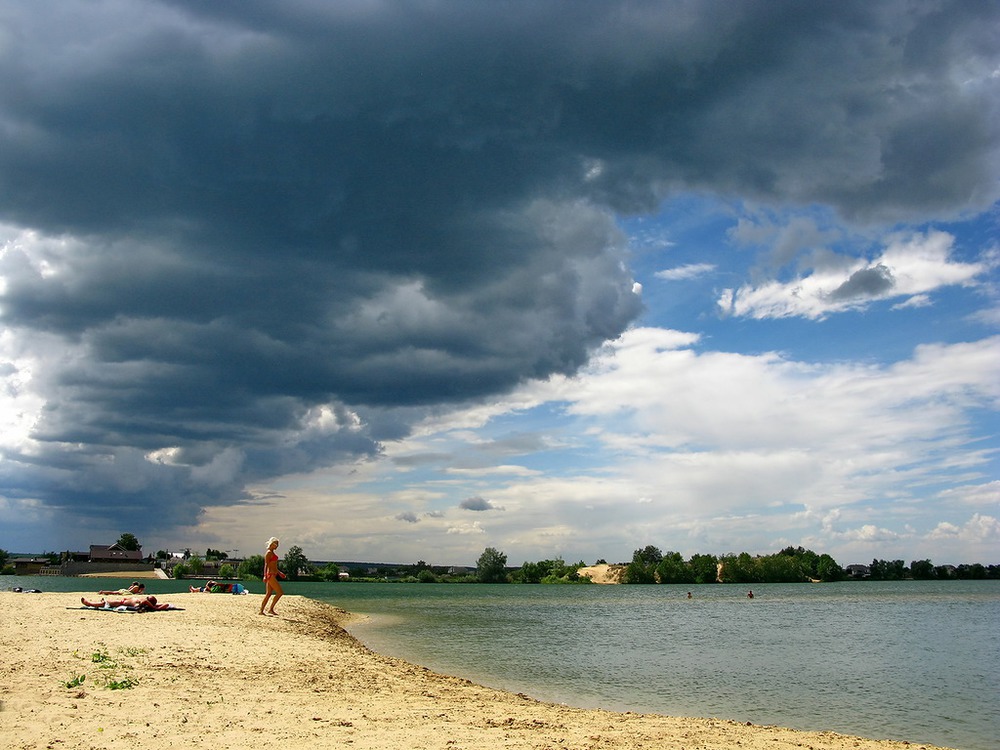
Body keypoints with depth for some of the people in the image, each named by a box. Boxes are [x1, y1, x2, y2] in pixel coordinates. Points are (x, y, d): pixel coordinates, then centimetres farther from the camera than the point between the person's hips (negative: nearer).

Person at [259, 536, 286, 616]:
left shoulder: (272, 553, 17)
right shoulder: (269, 553, -12)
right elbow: (266, 565, -19)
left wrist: (279, 572, 30)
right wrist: (265, 576, -27)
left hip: (273, 575, 10)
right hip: (270, 575, -10)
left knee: (269, 594, 10)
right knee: (280, 592, -10)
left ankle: (261, 611, 12)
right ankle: (271, 609, -5)